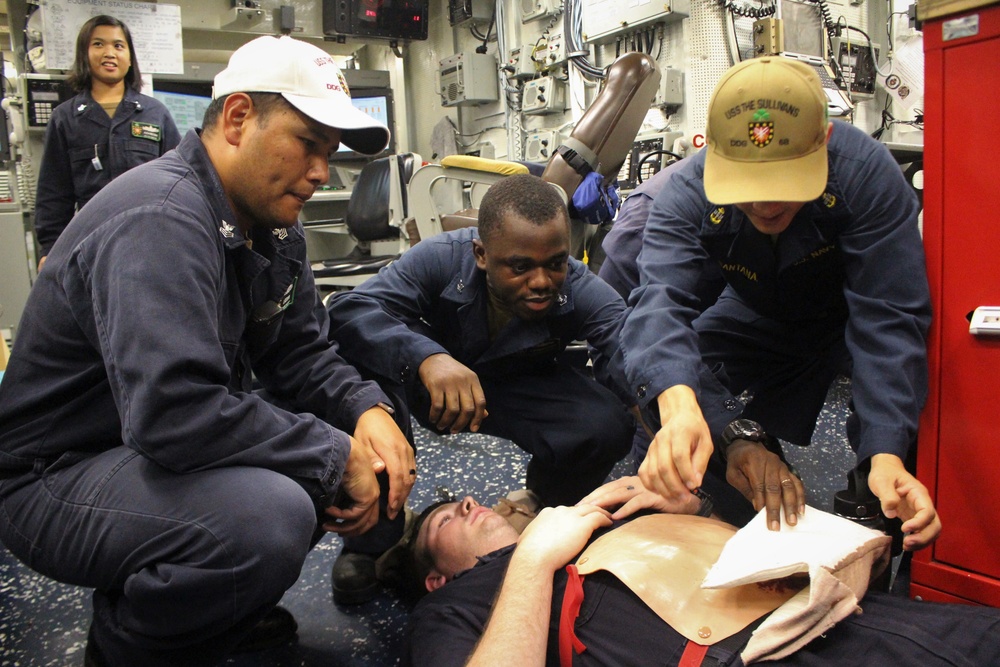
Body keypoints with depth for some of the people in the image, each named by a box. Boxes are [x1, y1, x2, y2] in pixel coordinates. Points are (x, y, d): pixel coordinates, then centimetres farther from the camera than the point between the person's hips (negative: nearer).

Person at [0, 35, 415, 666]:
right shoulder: (159, 220, -27)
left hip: (186, 445, 9)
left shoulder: (274, 222, 3)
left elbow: (302, 352, 5)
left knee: (369, 440, -1)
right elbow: (172, 412, -37)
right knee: (268, 514, -35)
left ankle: (225, 606, 14)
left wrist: (369, 410, -15)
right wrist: (337, 457, -29)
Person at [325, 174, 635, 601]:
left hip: (521, 389, 1)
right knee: (365, 365, -34)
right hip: (431, 374, -1)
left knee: (608, 426, -28)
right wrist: (426, 356, -58)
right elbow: (349, 310, -39)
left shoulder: (580, 291, -25)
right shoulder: (442, 259, -29)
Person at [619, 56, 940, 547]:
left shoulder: (866, 173, -34)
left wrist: (886, 453, -49)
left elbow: (888, 317, -36)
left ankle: (874, 492, -6)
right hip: (758, 319, 3)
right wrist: (677, 403, -65)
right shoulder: (688, 190, -29)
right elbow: (660, 299, -44)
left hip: (848, 315, -2)